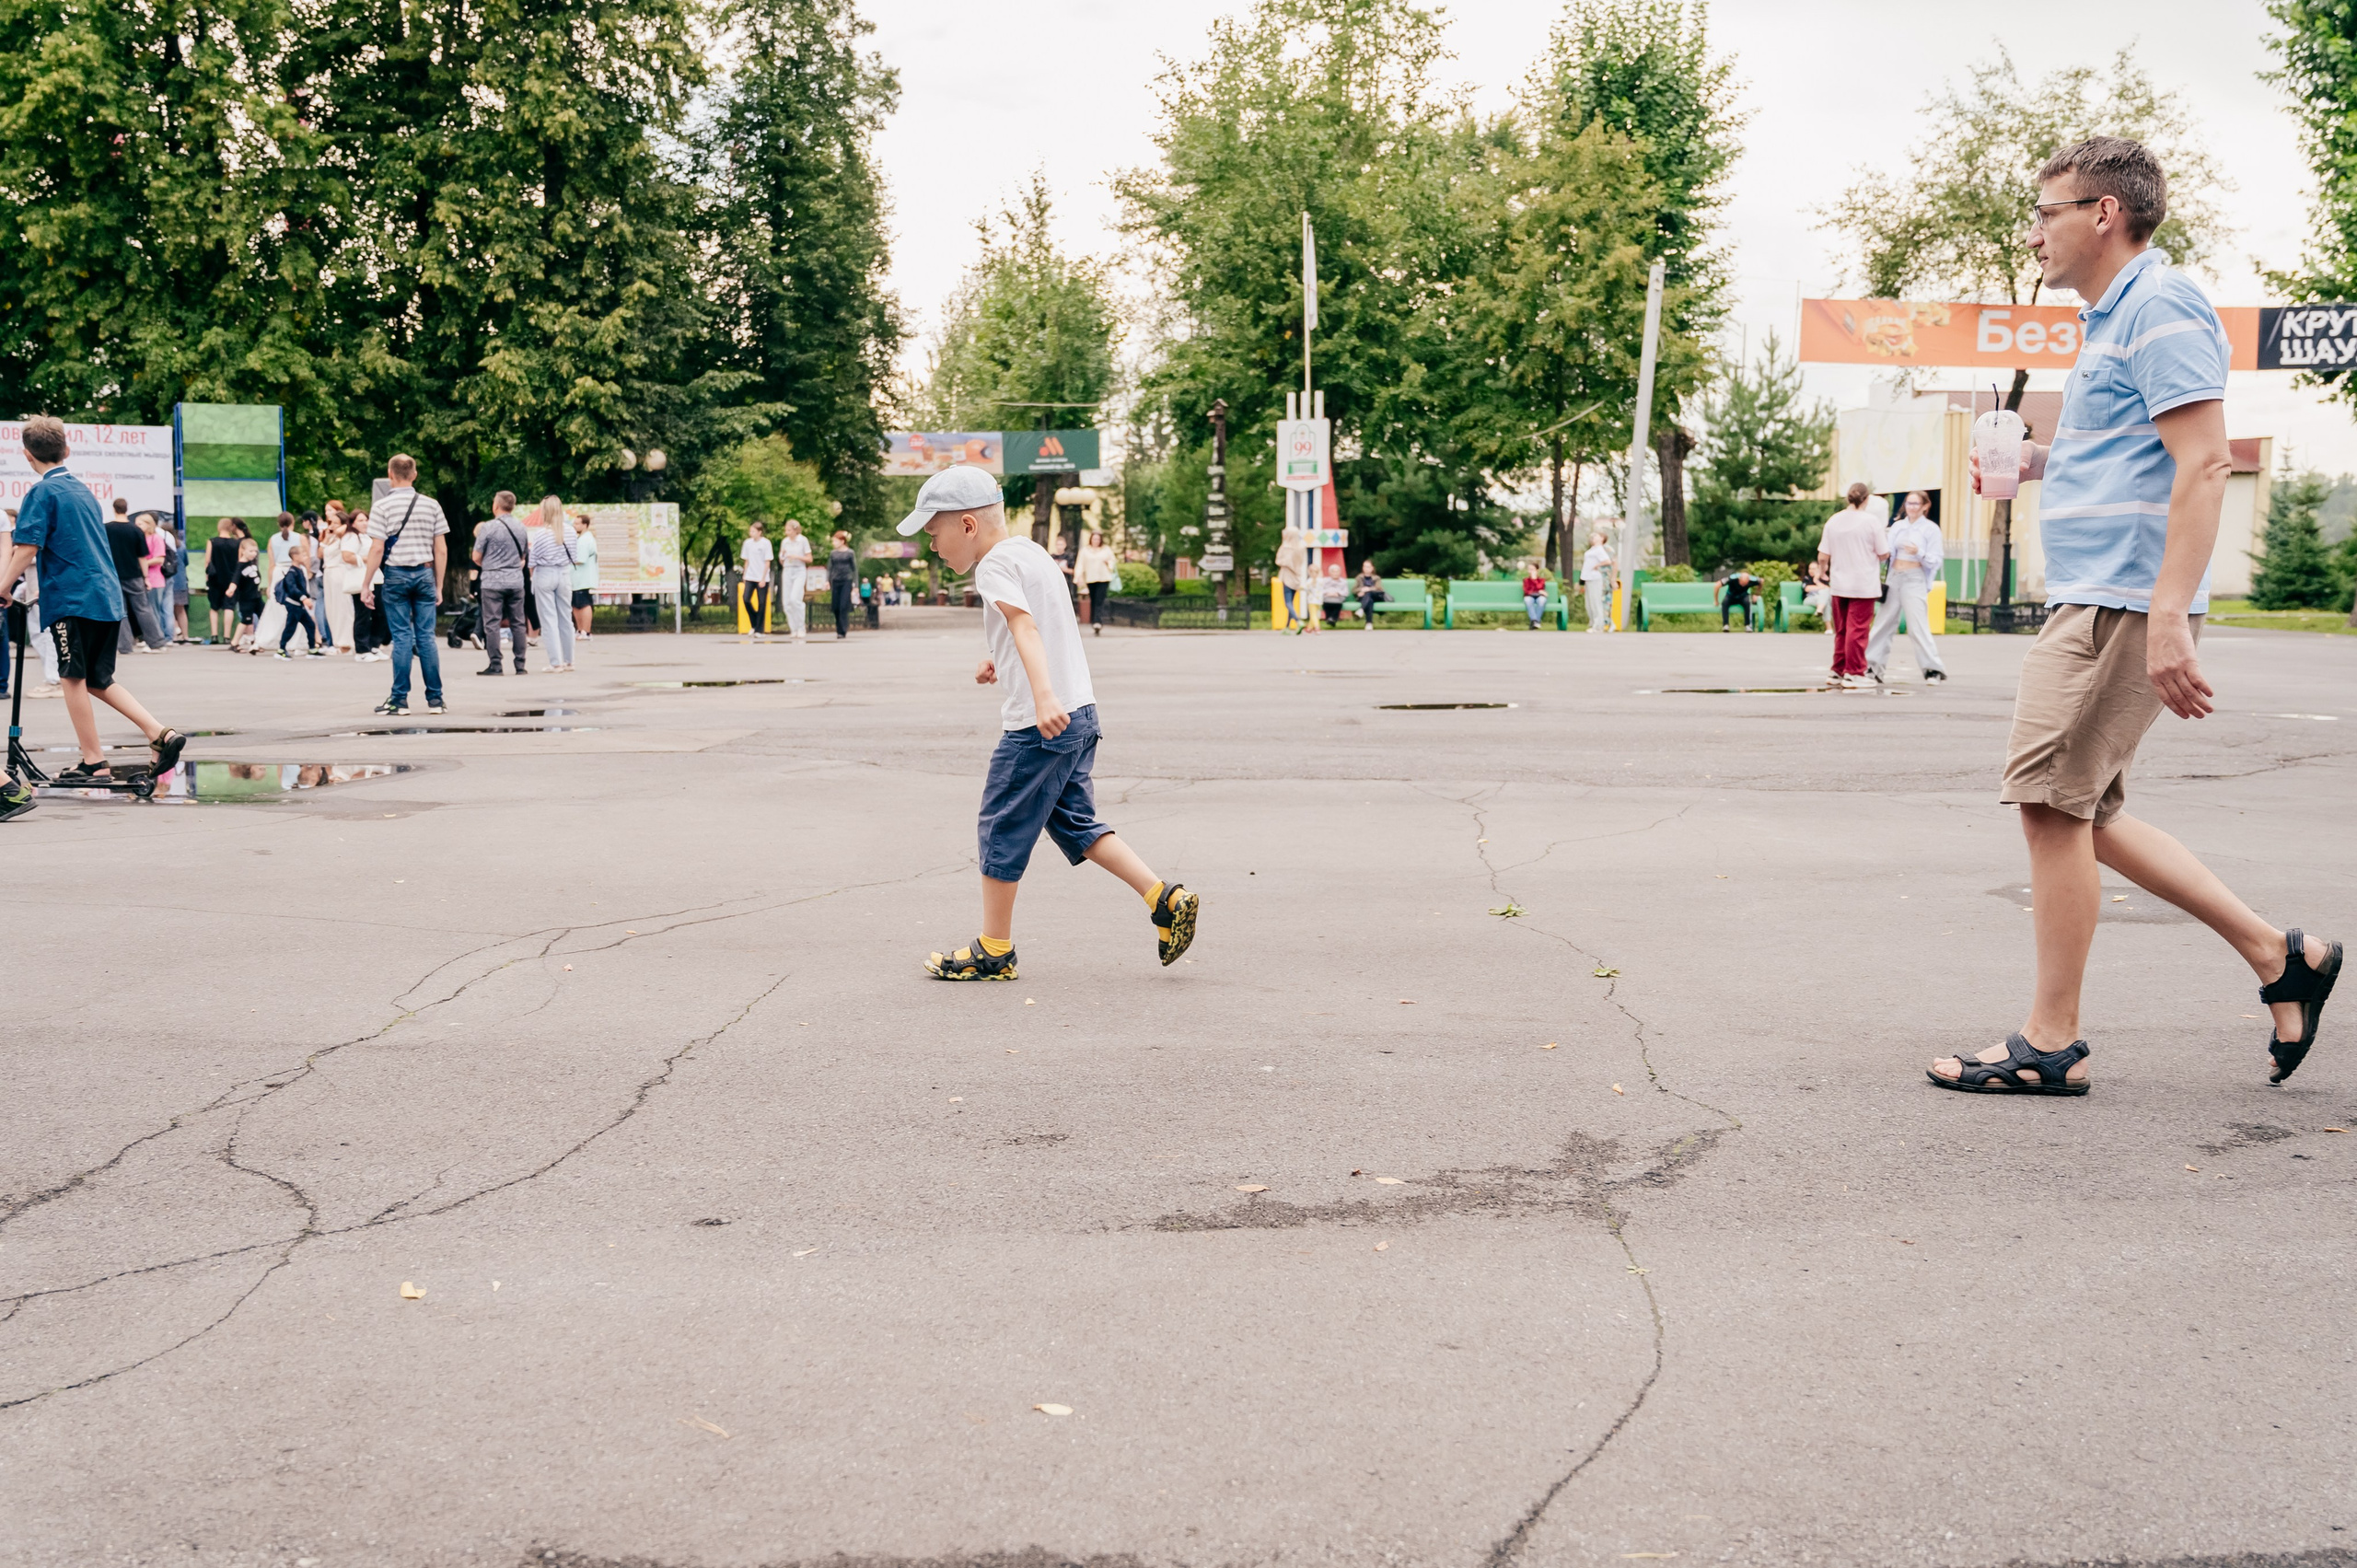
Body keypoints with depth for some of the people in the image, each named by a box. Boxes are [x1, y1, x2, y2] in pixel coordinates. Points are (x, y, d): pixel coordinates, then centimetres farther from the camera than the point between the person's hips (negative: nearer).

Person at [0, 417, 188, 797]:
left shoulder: (42, 492, -7)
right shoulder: (83, 490, 17)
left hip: (73, 599, -7)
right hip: (109, 596, 7)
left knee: (74, 679, 2)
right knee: (99, 680, 14)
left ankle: (94, 762, 4)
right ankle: (161, 734, 1)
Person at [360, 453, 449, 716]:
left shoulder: (384, 506, -4)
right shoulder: (431, 505, 5)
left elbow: (377, 549, -7)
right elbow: (441, 550, 5)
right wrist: (438, 586, 12)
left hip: (396, 575, -2)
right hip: (425, 574, 2)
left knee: (402, 637, 0)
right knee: (426, 636, 5)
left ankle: (400, 701, 0)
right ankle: (435, 699, 4)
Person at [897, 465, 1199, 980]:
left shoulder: (995, 563, -12)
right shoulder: (1031, 551, 17)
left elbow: (1024, 624, -29)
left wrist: (1043, 695, -43)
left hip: (1040, 724, -9)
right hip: (1080, 712, 9)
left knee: (1001, 827, 2)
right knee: (1074, 822, 16)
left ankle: (993, 951, 11)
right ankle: (1166, 899, 7)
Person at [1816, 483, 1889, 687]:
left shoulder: (1833, 521, 2)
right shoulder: (1871, 520, -9)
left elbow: (1822, 557, 3)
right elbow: (1883, 554, -6)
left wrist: (1823, 569, 24)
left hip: (1839, 584, 4)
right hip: (1864, 585, -4)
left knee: (1841, 630, 14)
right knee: (1857, 630, -1)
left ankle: (1838, 671, 19)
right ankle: (1853, 673, 0)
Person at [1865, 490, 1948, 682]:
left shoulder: (1931, 529, -1)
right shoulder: (1897, 526, 12)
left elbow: (1935, 561, -5)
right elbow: (1889, 552, 9)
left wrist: (1919, 553, -22)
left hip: (1915, 579, -5)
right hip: (1894, 578, 5)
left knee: (1918, 626, -10)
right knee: (1883, 622, 5)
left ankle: (1933, 669, -3)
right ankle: (1871, 666, 9)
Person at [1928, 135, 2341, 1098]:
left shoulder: (2160, 306, -11)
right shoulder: (2110, 317, 22)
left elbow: (2202, 463, -20)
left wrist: (2167, 619, -27)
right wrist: (2038, 460, 19)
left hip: (2122, 602, -11)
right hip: (2087, 598, 11)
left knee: (2051, 801, -9)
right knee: (2082, 812, 11)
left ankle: (2050, 1043, -1)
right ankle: (2277, 955, 17)